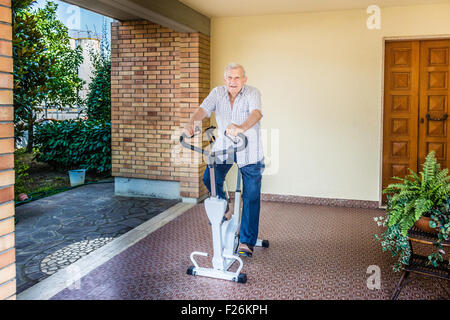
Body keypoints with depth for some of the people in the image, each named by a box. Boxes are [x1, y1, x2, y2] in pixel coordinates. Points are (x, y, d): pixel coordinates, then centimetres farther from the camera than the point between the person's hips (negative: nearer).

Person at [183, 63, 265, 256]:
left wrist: (241, 128, -55)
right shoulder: (218, 92, -3)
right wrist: (191, 122, -41)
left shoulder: (253, 93, -14)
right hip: (223, 147, 3)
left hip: (249, 151, -3)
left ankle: (246, 242, 9)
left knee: (251, 196, -2)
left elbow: (256, 113, -34)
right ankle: (224, 209, 16)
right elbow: (203, 109, -18)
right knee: (209, 179, -15)